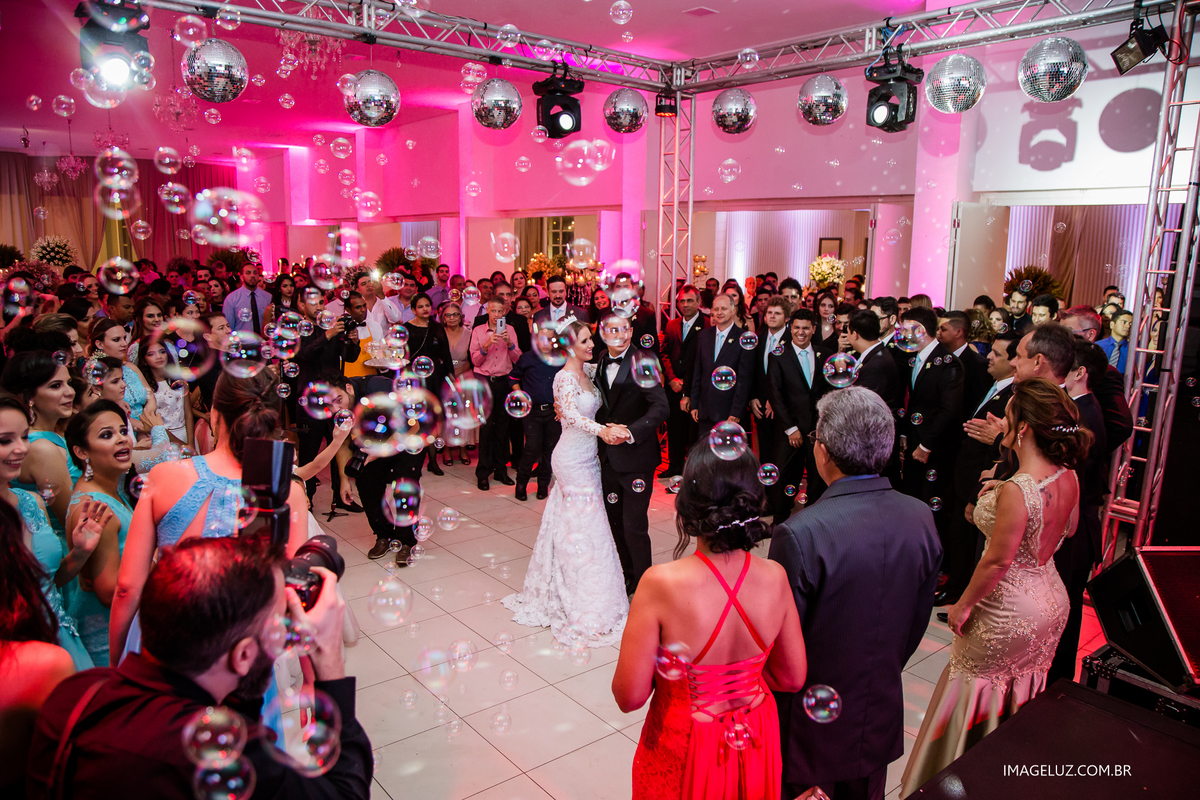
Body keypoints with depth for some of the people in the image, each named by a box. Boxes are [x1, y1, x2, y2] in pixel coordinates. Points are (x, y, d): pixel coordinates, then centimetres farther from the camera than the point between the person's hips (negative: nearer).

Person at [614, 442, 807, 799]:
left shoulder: (661, 585, -29)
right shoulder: (775, 578, -17)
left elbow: (629, 697, -20)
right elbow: (792, 678, -3)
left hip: (683, 755, -3)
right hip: (755, 746, 3)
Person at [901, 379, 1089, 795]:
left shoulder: (1016, 490, -31)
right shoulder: (1068, 478, -7)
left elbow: (997, 561, -25)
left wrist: (962, 605, -12)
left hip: (1008, 611, -8)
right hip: (1051, 602, 8)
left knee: (976, 692, 13)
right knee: (1021, 691, 25)